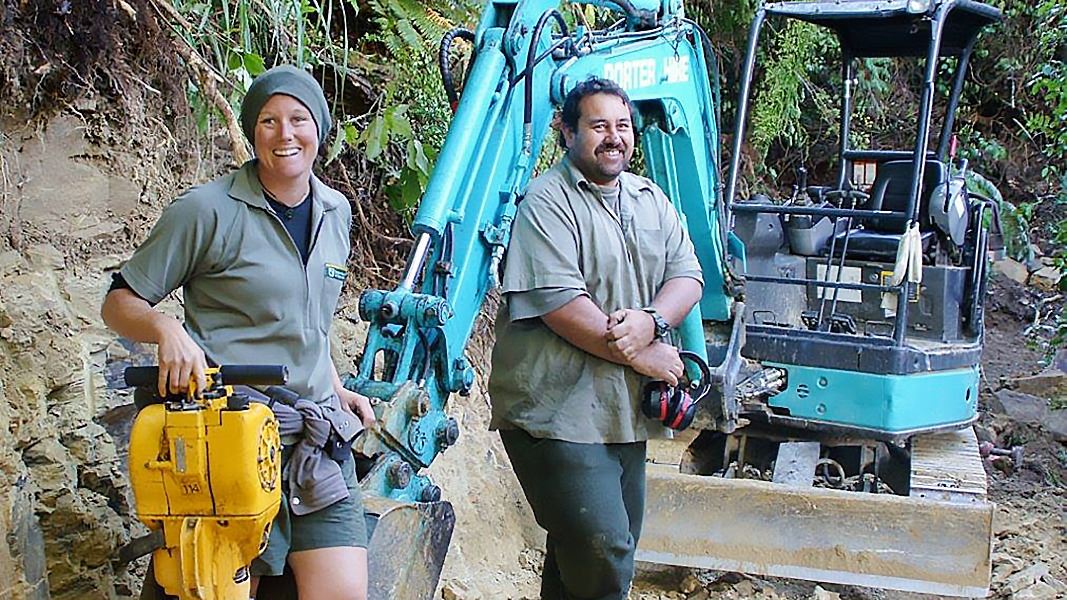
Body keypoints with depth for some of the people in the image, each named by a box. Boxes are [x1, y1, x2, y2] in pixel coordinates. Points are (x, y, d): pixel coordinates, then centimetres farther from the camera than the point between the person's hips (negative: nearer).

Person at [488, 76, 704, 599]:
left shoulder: (650, 199, 15)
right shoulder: (548, 201, -9)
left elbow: (687, 275, 7)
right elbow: (558, 300, -19)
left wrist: (650, 321, -16)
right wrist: (640, 356, -16)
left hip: (626, 413, 8)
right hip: (558, 413, -8)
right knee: (603, 554, -14)